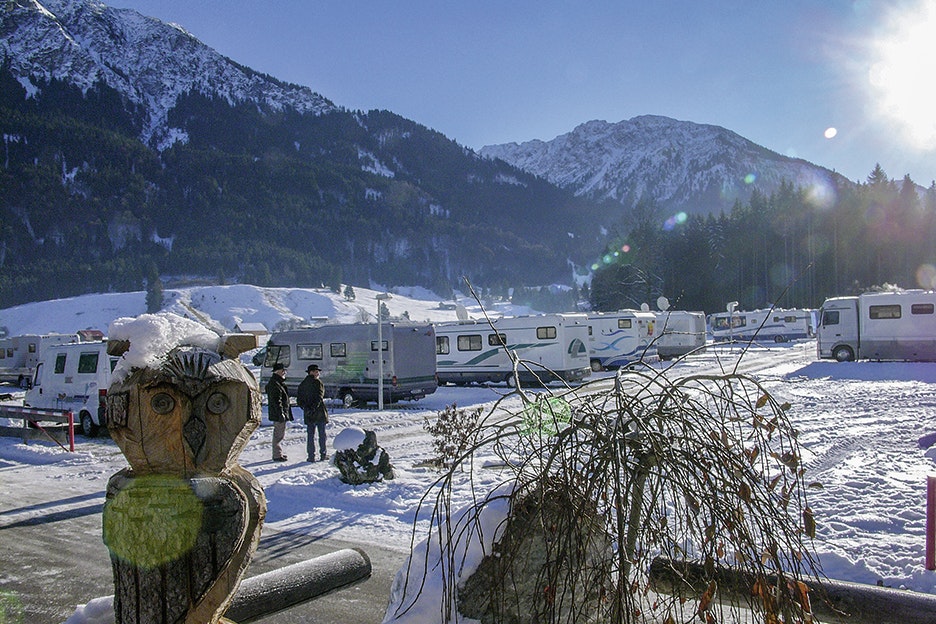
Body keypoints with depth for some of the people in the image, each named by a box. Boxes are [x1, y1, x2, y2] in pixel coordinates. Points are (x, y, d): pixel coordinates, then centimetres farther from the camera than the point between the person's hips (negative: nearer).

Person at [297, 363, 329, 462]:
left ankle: (311, 456, 5)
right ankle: (323, 454, 12)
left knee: (310, 435, 8)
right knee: (322, 434, 7)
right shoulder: (318, 383, -10)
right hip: (320, 412, -4)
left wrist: (306, 408, 4)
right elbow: (319, 397, -19)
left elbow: (299, 400, 6)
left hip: (308, 415, 4)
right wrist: (313, 408, -17)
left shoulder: (302, 384, 9)